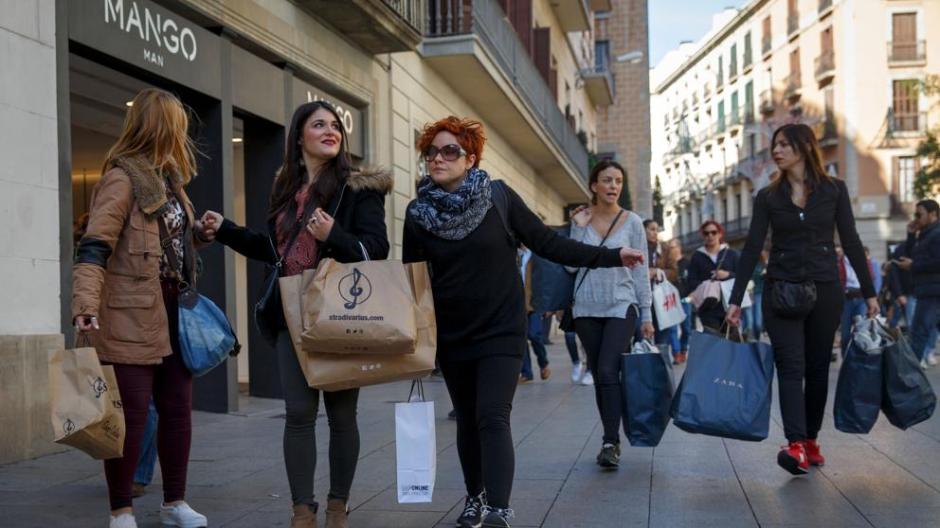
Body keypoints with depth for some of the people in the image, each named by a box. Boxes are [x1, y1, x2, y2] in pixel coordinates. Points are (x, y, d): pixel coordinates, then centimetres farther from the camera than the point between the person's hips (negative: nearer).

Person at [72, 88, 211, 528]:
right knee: (131, 415, -2)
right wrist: (86, 302, -31)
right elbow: (94, 245, -21)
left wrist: (200, 233, 10)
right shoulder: (122, 178, -11)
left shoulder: (168, 181, 15)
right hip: (133, 318, -8)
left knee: (178, 409, 12)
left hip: (173, 312, 9)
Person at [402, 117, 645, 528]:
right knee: (468, 420, 14)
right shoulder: (418, 212, -2)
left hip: (501, 329, -3)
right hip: (451, 336, 3)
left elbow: (548, 243, -4)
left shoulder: (498, 197, -7)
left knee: (492, 418, -15)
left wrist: (611, 257, -8)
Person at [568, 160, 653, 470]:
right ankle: (612, 441, 18)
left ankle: (611, 442, -11)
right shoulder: (581, 219, 5)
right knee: (599, 375, 7)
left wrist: (646, 315, -1)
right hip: (587, 308, 3)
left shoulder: (632, 221, 1)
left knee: (608, 371, -17)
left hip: (621, 306, -2)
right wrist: (579, 227, -7)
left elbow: (641, 270, 2)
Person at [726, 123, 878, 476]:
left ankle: (811, 440, 19)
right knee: (790, 366, -11)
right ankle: (796, 446, -19)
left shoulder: (834, 190, 2)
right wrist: (735, 299, -6)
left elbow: (850, 242, 3)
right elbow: (752, 248, -1)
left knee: (817, 367, 7)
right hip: (782, 289, 0)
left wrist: (868, 292, 2)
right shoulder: (768, 197, 3)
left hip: (825, 288, 1)